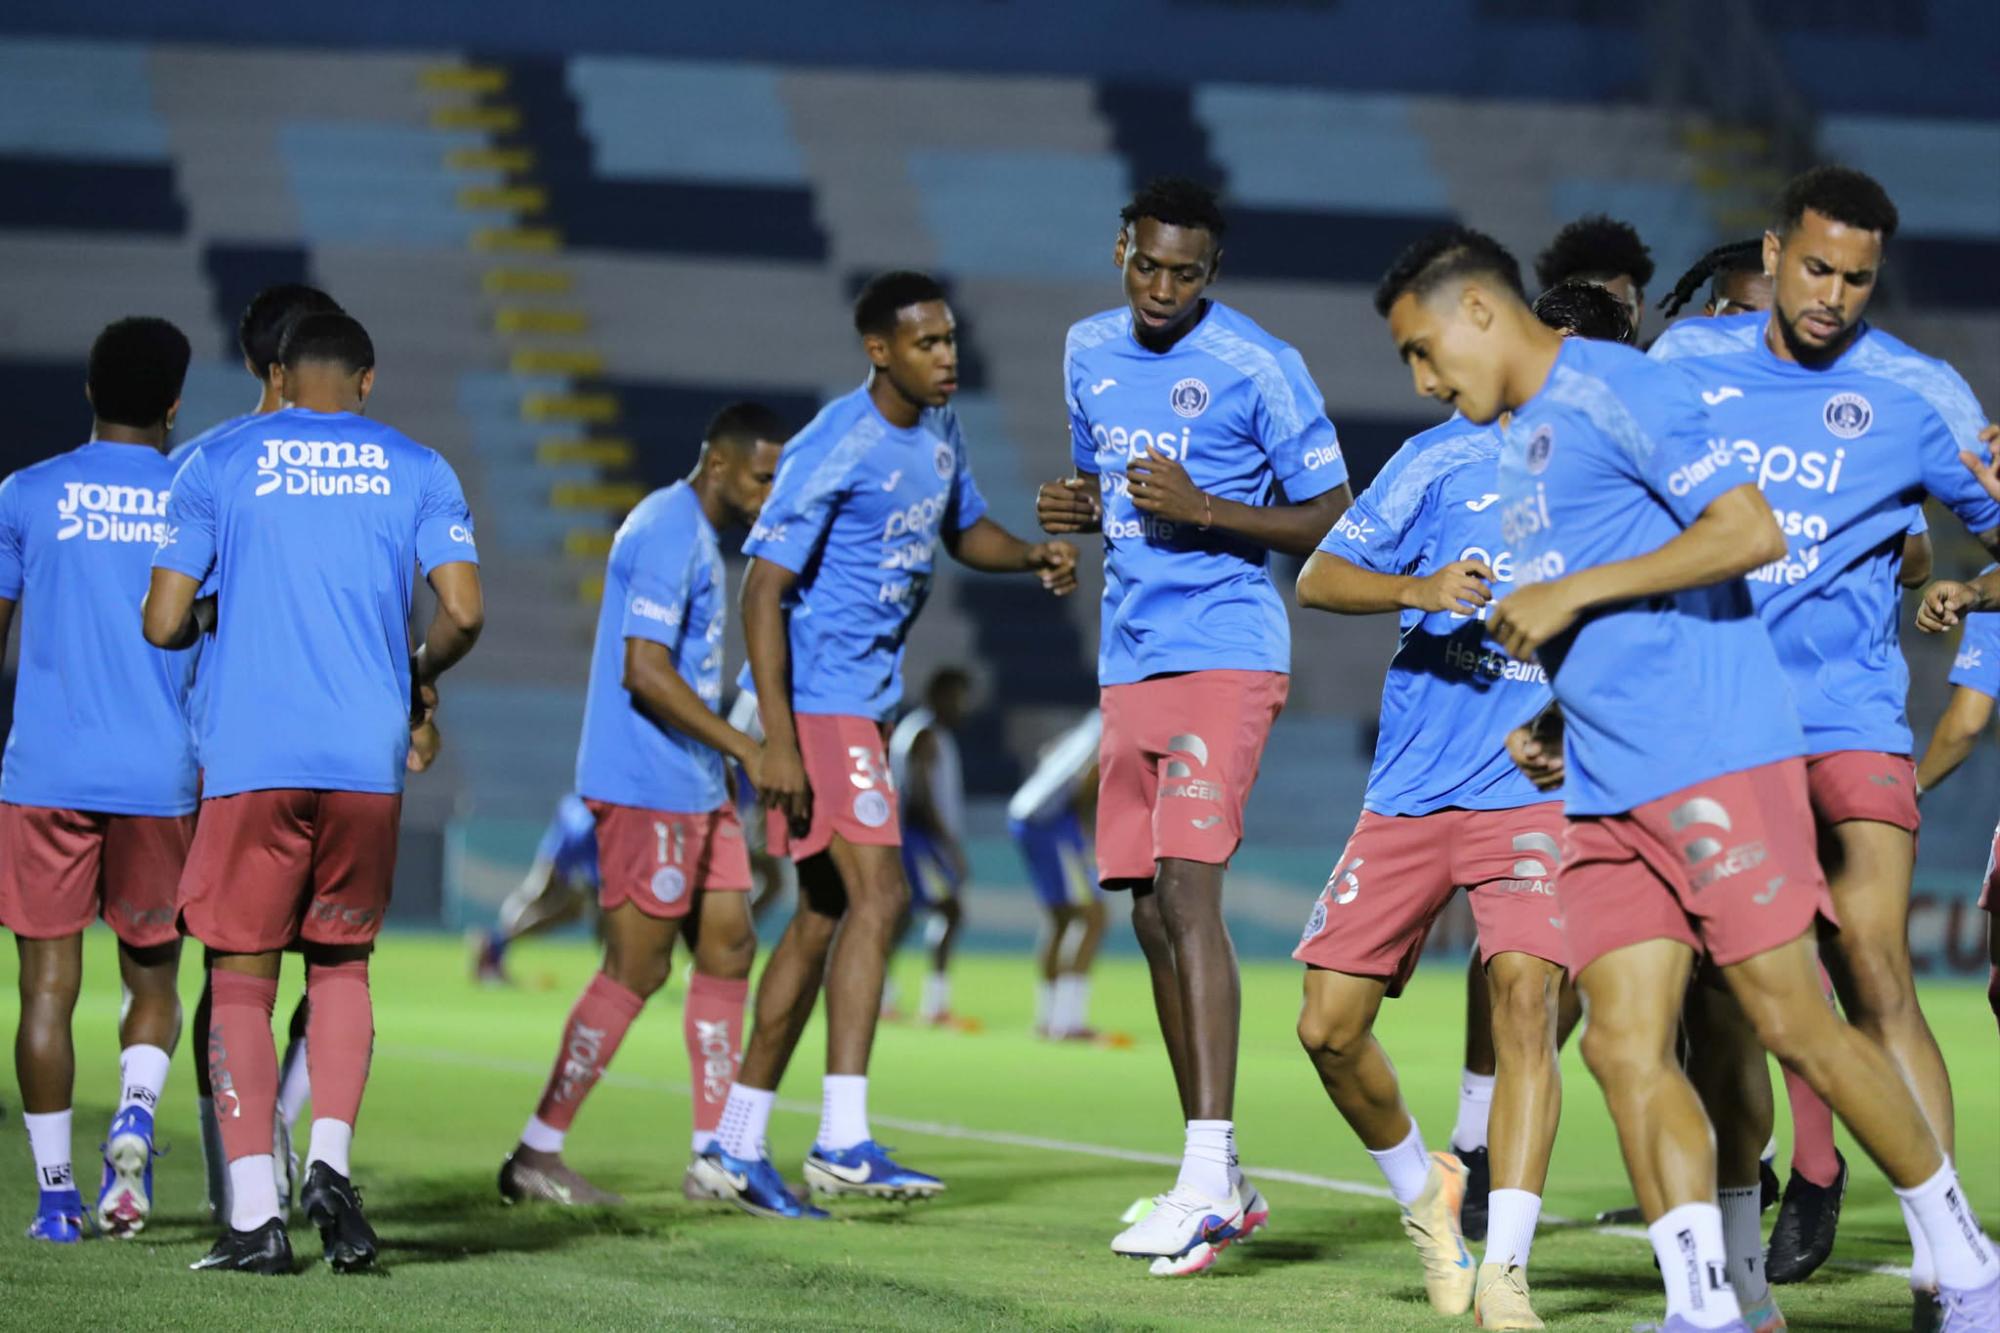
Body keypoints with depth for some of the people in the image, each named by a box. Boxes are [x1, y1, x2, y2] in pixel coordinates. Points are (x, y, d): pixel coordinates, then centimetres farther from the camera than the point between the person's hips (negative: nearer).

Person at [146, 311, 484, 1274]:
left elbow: (163, 624, 1)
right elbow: (463, 612, -1)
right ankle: (330, 1165, -2)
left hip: (249, 759, -2)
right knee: (341, 962, 18)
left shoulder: (217, 465, 5)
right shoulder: (417, 470, 8)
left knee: (242, 977, 4)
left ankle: (254, 1215, -5)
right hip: (369, 758, 2)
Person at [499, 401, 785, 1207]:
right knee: (636, 969, -7)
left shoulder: (699, 535, 16)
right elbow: (645, 672, -23)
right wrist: (745, 749, -21)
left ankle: (715, 1155, 12)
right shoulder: (667, 532, -16)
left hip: (693, 791, 10)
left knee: (728, 949, 9)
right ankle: (536, 1156, -1)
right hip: (646, 790, -10)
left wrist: (727, 761, 20)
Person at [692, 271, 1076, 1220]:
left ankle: (736, 1146, 18)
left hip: (863, 703, 9)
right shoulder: (834, 449, -18)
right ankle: (843, 1143, -22)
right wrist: (777, 740, -23)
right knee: (878, 893, -19)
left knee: (823, 919, 11)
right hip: (818, 697, -9)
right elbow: (763, 589, -18)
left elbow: (964, 529, 25)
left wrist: (1032, 558, 2)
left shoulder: (937, 429, 8)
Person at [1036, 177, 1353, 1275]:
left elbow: (1331, 522, -7)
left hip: (1223, 657, -7)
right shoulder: (1089, 352, 12)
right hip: (1129, 666, 7)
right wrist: (1074, 507, 3)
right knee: (1150, 912, 7)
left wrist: (1206, 509, -19)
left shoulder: (1258, 368, -9)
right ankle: (1219, 1186, 15)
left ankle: (1206, 1178, -24)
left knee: (1186, 888, -19)